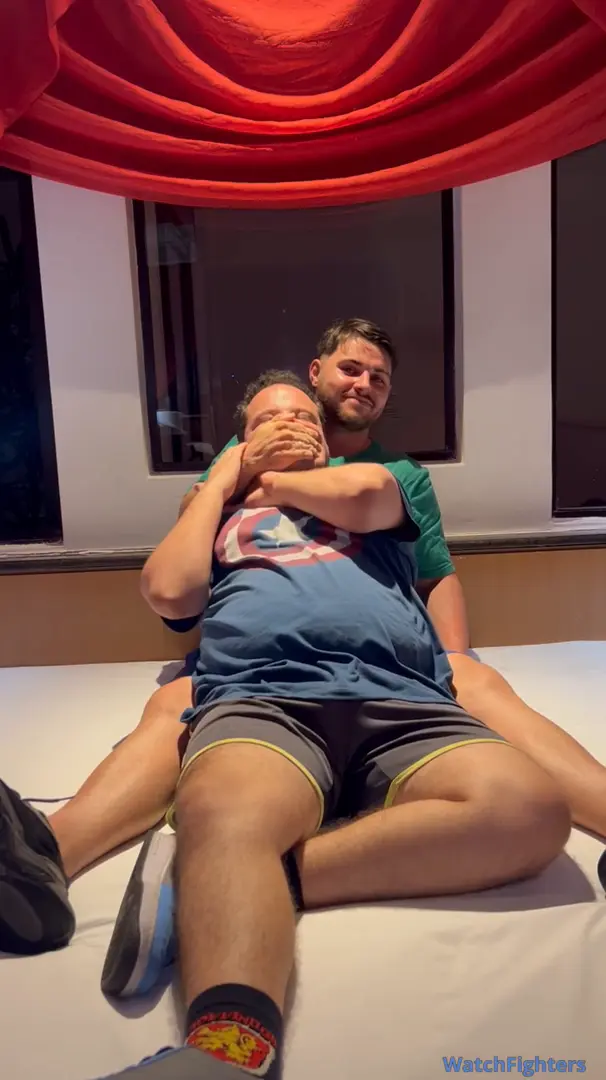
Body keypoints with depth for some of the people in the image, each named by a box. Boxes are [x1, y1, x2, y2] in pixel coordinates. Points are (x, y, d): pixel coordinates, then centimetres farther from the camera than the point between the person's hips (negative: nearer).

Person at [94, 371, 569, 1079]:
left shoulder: (374, 483, 35)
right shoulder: (219, 508, 34)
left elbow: (364, 495, 7)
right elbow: (167, 593, 14)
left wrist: (272, 483, 26)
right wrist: (223, 481, 25)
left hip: (399, 701, 2)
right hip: (259, 697, -1)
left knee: (531, 812, -31)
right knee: (220, 814, -39)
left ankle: (249, 879, -34)